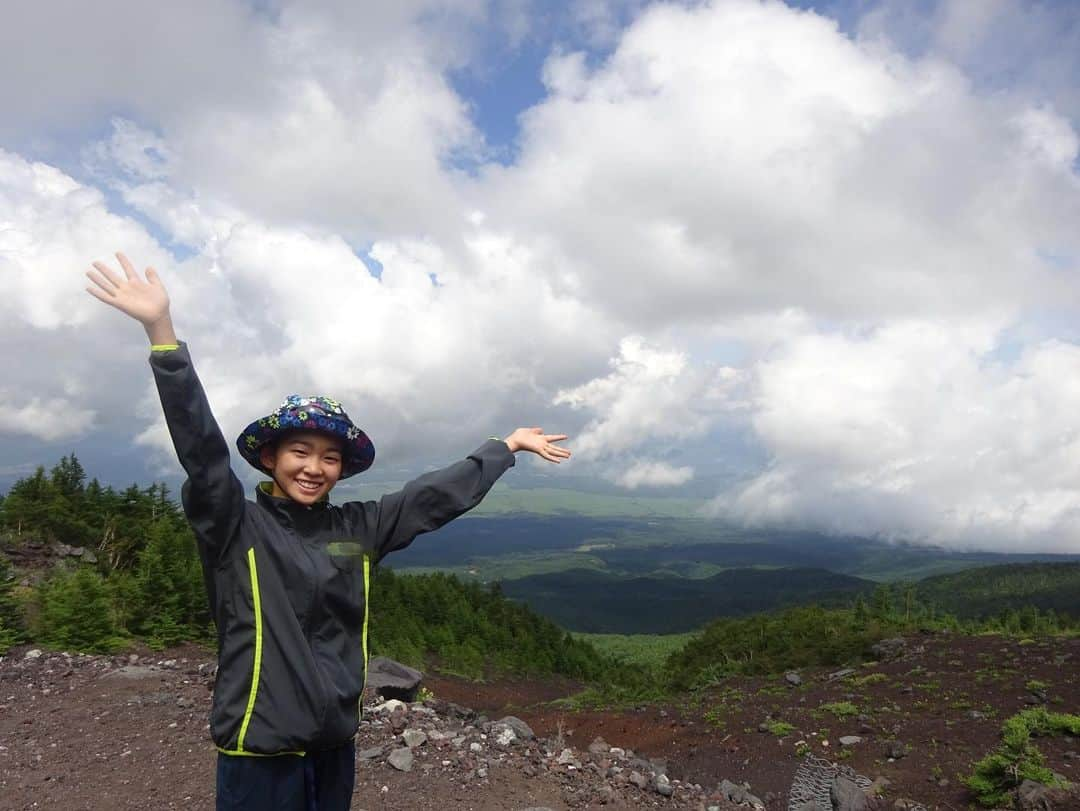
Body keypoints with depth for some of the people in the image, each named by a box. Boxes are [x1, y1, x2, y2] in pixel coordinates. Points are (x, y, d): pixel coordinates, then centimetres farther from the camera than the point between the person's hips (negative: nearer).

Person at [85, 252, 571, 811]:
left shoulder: (357, 528, 4)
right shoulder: (236, 525, -8)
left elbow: (438, 494, 11)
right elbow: (201, 449, -21)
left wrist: (508, 445, 16)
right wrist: (162, 334, -33)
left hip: (335, 744, 5)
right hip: (260, 749, -4)